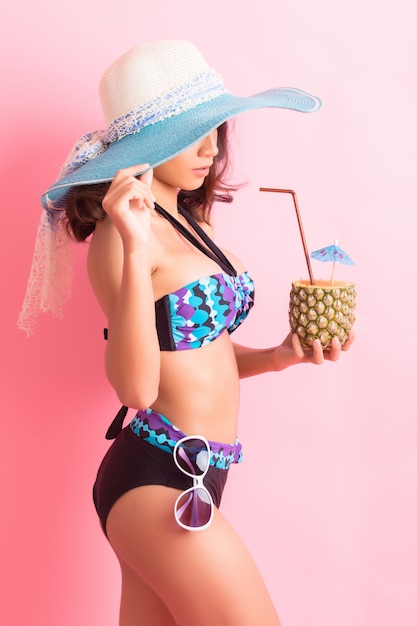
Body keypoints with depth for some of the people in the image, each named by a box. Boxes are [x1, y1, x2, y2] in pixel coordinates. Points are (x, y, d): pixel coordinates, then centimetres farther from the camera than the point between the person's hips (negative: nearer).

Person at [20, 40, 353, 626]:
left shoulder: (185, 221, 11)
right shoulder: (124, 232, -15)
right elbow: (136, 387, -24)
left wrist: (280, 355, 0)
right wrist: (134, 249, -32)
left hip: (193, 474, 8)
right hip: (158, 480, -8)